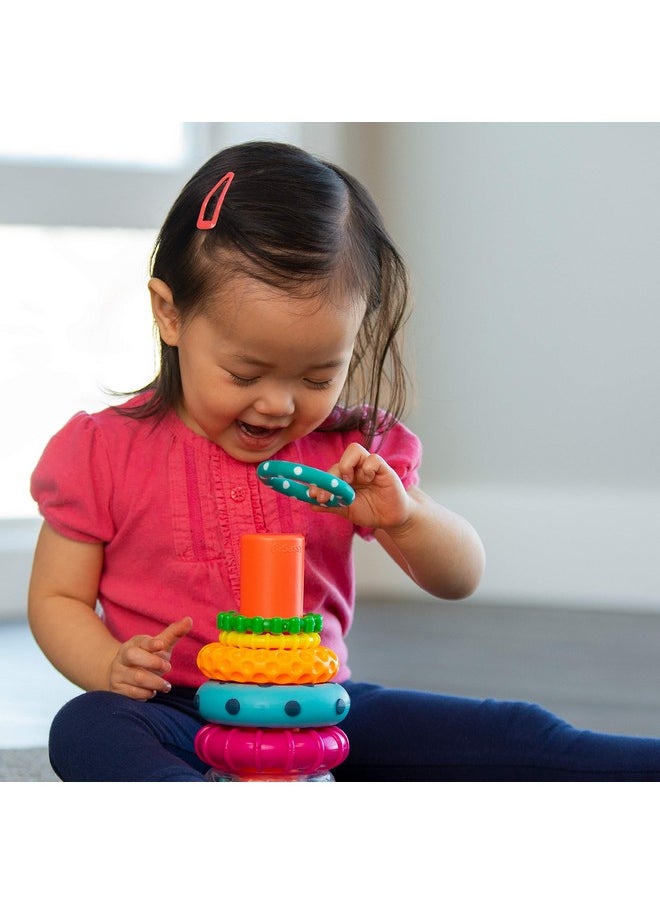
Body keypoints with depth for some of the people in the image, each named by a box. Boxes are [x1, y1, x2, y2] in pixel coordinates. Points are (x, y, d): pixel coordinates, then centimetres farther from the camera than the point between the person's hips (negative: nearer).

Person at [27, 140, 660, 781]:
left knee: (503, 732, -16)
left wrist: (401, 518, -18)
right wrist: (111, 667, -19)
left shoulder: (350, 453, 4)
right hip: (181, 714, -3)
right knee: (86, 730, -37)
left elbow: (460, 580, 5)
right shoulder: (103, 452, -2)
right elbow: (57, 597, 4)